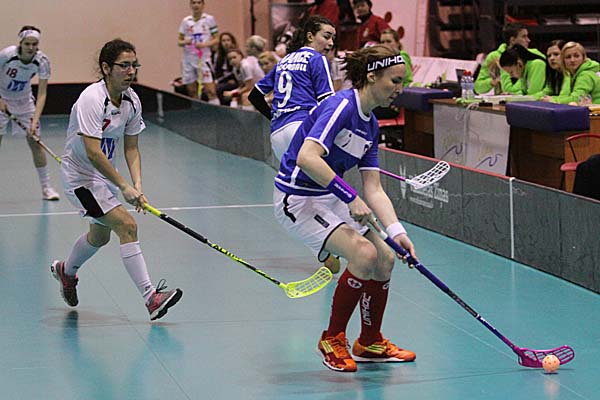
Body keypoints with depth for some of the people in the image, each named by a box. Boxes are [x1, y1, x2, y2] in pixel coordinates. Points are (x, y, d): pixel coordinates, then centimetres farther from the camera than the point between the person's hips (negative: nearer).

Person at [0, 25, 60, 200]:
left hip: (24, 101, 2)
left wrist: (35, 121, -30)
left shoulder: (42, 61, -22)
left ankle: (46, 187, 5)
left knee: (34, 141, -3)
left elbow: (42, 94, -21)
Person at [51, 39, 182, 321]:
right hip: (80, 175, -8)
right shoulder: (92, 99, -27)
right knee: (126, 225, -21)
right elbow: (92, 152, -32)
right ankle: (150, 297, -23)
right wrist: (123, 187, -31)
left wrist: (137, 185, -12)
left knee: (100, 235, 24)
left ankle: (66, 271, 53)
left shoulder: (131, 101, -4)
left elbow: (131, 148, 2)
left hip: (104, 175, 9)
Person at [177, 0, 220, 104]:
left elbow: (216, 39, 2)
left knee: (211, 90, -12)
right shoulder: (185, 21, 10)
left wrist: (205, 44, -15)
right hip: (188, 59, 3)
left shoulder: (209, 19, 3)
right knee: (192, 91, 4)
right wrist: (184, 42, -10)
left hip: (204, 58, -3)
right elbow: (179, 41, 13)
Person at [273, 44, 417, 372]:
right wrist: (351, 198, -32)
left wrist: (396, 231, -10)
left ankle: (370, 343, 23)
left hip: (331, 197, 9)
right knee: (363, 254, -22)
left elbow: (373, 189, 4)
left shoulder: (370, 126, 7)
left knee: (385, 258, 3)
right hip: (297, 199, -9)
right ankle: (332, 339, -3)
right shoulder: (340, 106, -21)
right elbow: (307, 158, -34)